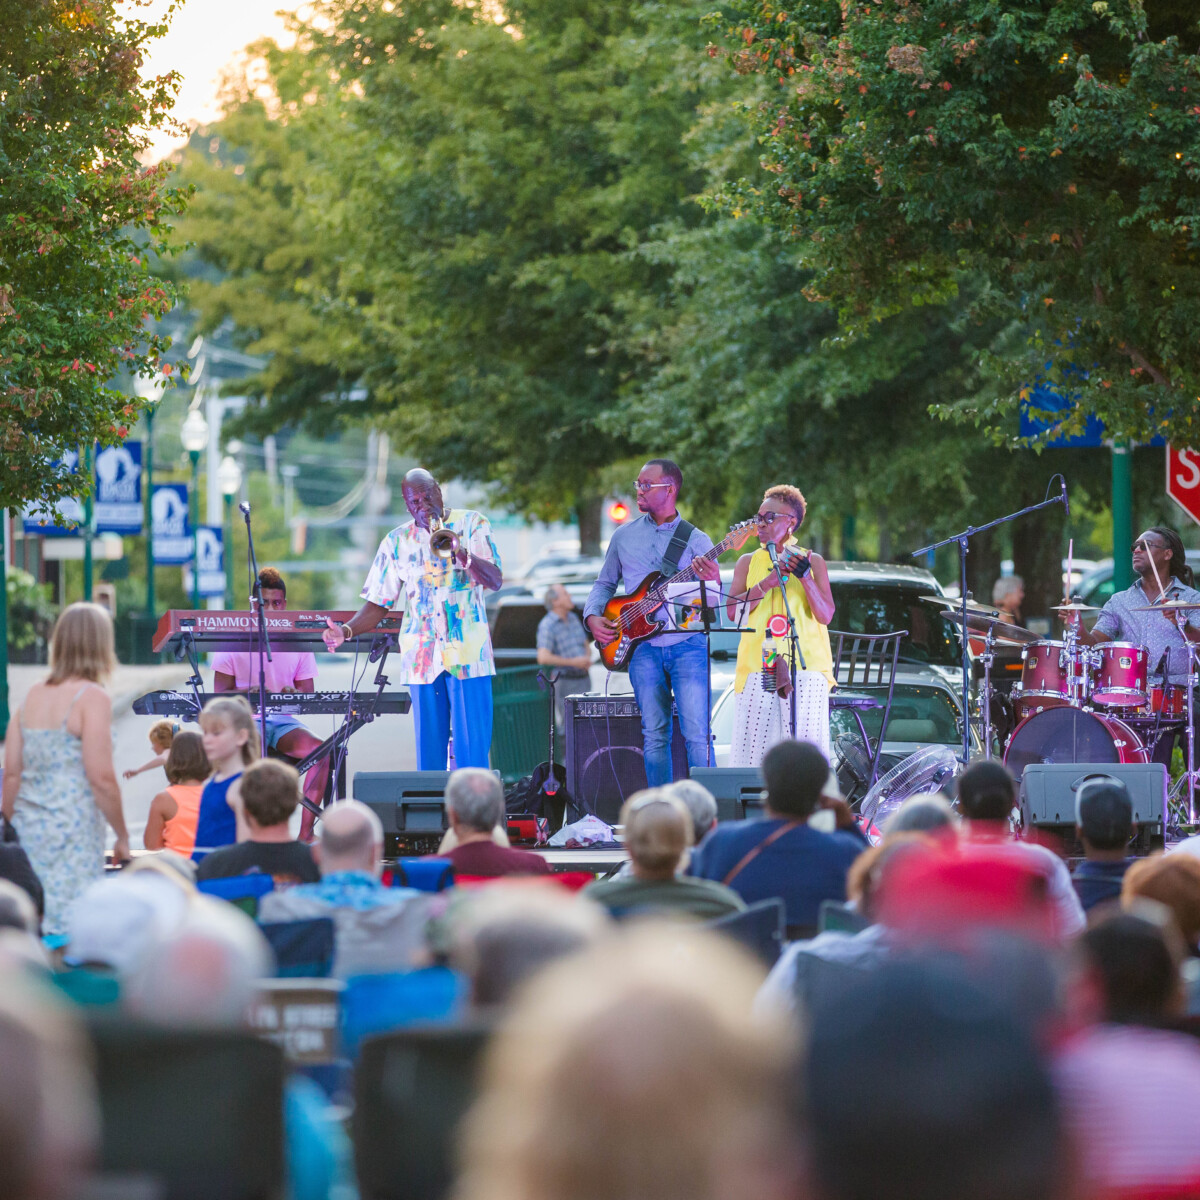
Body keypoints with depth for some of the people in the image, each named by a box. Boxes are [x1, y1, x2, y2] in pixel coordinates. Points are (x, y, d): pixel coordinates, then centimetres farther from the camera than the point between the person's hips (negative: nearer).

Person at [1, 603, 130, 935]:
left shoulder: (32, 696, 10)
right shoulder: (92, 698, -9)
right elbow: (101, 779, -13)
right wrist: (122, 835, -3)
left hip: (30, 832, 6)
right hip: (74, 832, -6)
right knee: (71, 931, -4)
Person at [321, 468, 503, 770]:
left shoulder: (470, 524, 4)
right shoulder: (397, 541, 10)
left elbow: (495, 580, -7)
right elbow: (378, 604, 9)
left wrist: (461, 553, -24)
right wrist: (346, 631, -9)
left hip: (467, 652, -2)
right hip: (422, 655, 2)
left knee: (472, 750, -7)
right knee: (428, 747, 0)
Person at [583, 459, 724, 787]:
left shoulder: (696, 539, 2)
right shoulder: (624, 535, 12)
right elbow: (605, 583, 22)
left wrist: (711, 582, -27)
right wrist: (592, 616, 3)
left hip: (687, 645, -3)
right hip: (643, 647, 3)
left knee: (697, 733, -12)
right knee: (655, 736, 2)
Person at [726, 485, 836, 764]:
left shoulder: (812, 561, 8)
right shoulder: (748, 562, 13)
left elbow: (825, 615, 0)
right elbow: (732, 610, 0)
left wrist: (806, 578, -13)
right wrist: (767, 583, -10)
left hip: (805, 667, -1)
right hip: (758, 666, 1)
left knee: (805, 746, -7)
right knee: (755, 744, -6)